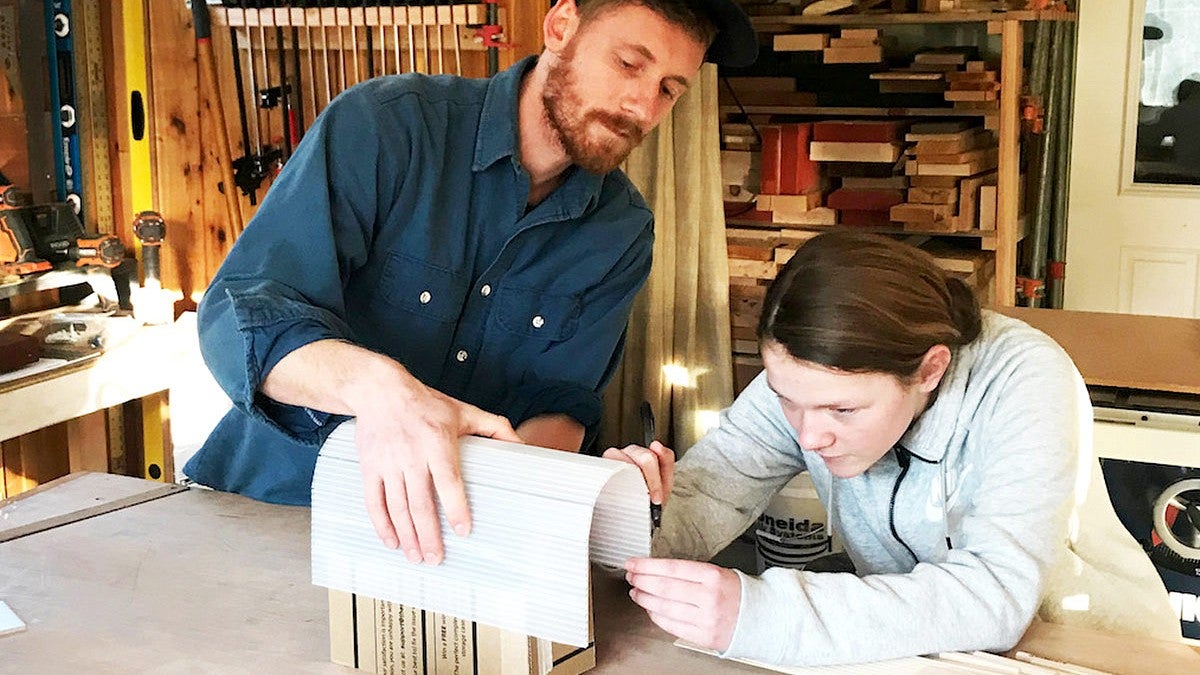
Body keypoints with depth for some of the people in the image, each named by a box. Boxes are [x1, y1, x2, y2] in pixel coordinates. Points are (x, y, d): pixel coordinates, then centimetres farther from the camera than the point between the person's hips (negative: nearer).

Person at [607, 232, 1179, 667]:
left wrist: (759, 614, -43)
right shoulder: (802, 378, -13)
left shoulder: (1023, 381, -26)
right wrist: (647, 520, -38)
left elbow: (997, 594, -34)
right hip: (910, 645, 3)